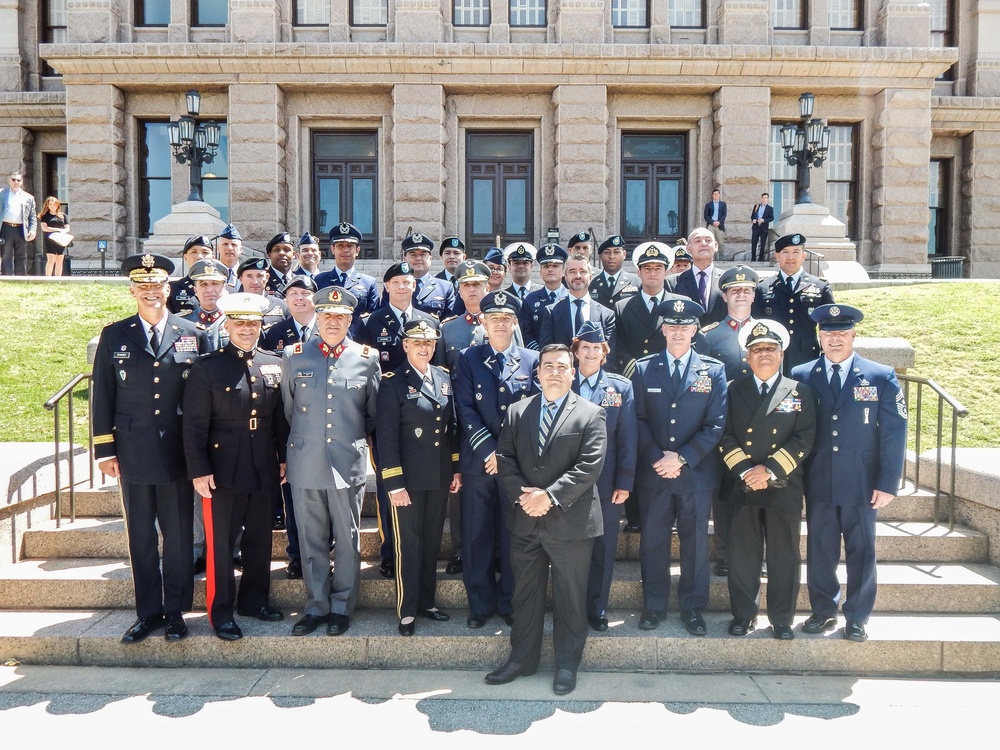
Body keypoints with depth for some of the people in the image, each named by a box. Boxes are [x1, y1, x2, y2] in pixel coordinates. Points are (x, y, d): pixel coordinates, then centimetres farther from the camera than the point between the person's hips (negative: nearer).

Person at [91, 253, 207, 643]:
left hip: (177, 452, -1)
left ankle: (176, 611, 20)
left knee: (178, 536, 7)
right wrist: (104, 449, 0)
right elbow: (102, 397, 5)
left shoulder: (192, 335, 3)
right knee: (141, 537, 10)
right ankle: (147, 612, 22)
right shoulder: (114, 336, 5)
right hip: (133, 453, 1)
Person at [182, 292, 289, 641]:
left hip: (265, 470, 4)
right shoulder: (207, 367, -6)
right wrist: (199, 470, -12)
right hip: (223, 471, -4)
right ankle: (221, 612, 19)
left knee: (260, 540, 15)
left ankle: (254, 600, 31)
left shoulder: (275, 365, 6)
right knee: (221, 544, 5)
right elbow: (194, 425, -8)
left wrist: (284, 459, 8)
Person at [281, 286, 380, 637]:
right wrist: (287, 452, 15)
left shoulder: (368, 358, 1)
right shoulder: (293, 355, 4)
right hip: (305, 465, 1)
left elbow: (374, 414, 10)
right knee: (311, 541, 10)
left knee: (348, 540, 8)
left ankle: (341, 607, 23)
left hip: (349, 464, -1)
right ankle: (316, 606, 24)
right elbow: (286, 410, 12)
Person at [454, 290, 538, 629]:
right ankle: (481, 603, 19)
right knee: (477, 536, 5)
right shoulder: (468, 360, 5)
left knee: (514, 536, 8)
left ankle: (509, 601, 23)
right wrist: (488, 450, -11)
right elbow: (465, 410, -2)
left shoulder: (532, 361, 6)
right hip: (478, 461, 0)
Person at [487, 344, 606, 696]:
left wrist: (551, 496, -19)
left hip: (571, 521, -3)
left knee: (570, 596, 9)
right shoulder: (517, 412, 8)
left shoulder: (591, 414, -3)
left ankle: (567, 663, 24)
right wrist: (522, 494, -11)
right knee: (525, 593, 14)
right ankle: (522, 658, 29)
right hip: (525, 521, 4)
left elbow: (590, 465, -12)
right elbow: (504, 458, 4)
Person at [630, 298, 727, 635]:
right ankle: (653, 605, 23)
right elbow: (638, 420, 2)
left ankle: (692, 607, 24)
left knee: (695, 542, 9)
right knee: (653, 541, 8)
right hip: (653, 473, 1)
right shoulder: (643, 369, 5)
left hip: (697, 473, 0)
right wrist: (657, 457, -12)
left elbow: (716, 424, -4)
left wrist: (682, 457, -13)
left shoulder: (714, 371, 2)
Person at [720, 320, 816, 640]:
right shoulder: (734, 390, 7)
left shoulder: (800, 392, 4)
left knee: (784, 557, 7)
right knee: (742, 556, 7)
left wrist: (770, 470, -14)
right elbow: (725, 436, 1)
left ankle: (782, 620, 20)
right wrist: (744, 471, -12)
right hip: (741, 487, 1)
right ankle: (743, 615, 20)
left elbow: (804, 439, -4)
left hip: (784, 487, 0)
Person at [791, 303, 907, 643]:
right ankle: (823, 611, 27)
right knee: (820, 549, 10)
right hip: (818, 483, 1)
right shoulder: (801, 377, 2)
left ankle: (857, 618, 24)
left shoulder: (882, 377, -1)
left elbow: (894, 433, -3)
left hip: (862, 484, -1)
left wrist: (888, 484, -7)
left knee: (861, 550, 9)